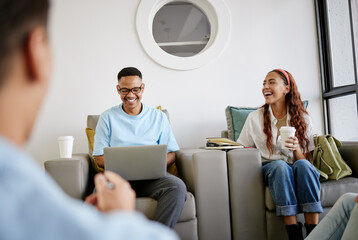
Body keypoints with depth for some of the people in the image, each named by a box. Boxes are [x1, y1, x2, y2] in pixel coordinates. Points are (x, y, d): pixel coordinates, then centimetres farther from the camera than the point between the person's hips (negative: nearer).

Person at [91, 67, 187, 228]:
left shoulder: (158, 117, 16)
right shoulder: (107, 118, 13)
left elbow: (172, 153, 14)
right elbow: (99, 158, 9)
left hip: (152, 177, 1)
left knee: (177, 186, -33)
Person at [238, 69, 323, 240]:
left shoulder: (302, 118, 5)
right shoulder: (255, 117, 4)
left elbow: (305, 159, 3)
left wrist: (296, 148, -19)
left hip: (297, 166, 1)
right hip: (270, 167, -1)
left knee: (302, 165, -34)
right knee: (280, 166, -35)